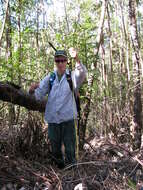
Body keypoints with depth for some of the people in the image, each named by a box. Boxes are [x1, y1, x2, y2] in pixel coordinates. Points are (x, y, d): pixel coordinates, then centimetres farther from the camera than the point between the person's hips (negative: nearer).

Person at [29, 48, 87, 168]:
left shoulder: (73, 76, 1)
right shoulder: (50, 78, 8)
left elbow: (83, 74, -22)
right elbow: (39, 95, 0)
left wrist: (77, 60, -40)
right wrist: (33, 90, -23)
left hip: (68, 118, -3)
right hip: (52, 118, 3)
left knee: (70, 150, 3)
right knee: (55, 149, 14)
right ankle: (60, 169, 35)